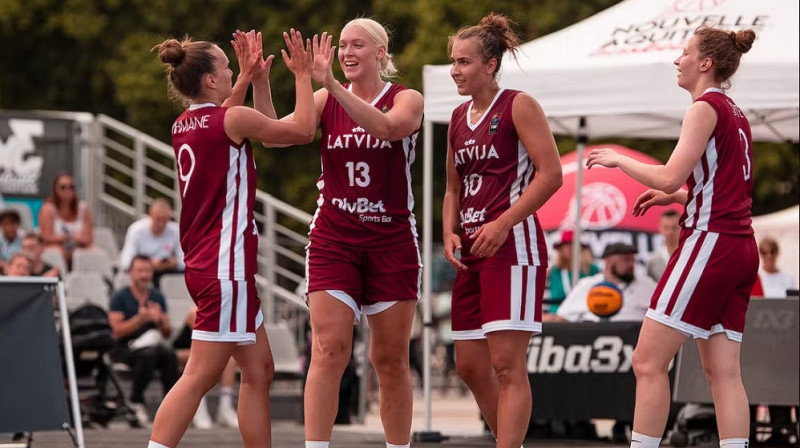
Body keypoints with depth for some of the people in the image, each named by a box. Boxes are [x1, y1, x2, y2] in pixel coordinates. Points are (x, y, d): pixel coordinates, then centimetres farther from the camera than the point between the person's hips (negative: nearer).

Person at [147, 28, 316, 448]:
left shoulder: (186, 125, 10)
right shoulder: (235, 119, -13)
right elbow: (303, 129, -2)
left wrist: (249, 78, 32)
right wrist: (302, 75, 9)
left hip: (202, 263, 9)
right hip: (226, 265, -9)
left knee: (259, 369, 14)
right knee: (200, 376, -11)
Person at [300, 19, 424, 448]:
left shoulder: (406, 100, -1)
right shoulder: (326, 99, 5)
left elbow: (385, 127, -24)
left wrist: (331, 83, -33)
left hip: (391, 240, 0)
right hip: (333, 239, 1)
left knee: (391, 359, 6)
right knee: (328, 351, -12)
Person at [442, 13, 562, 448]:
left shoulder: (517, 106, -5)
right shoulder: (459, 117, 16)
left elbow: (550, 173, -13)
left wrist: (502, 224, -19)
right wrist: (450, 233, 5)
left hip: (512, 244, -8)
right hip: (473, 250, 8)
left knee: (507, 363, -13)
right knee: (469, 365, 10)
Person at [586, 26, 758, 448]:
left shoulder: (706, 108, -8)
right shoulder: (736, 114, 18)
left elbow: (669, 176, -16)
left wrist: (619, 160, -2)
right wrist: (674, 197, 19)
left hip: (709, 241, -9)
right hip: (740, 246, 9)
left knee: (648, 362, -8)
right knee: (723, 372, 3)